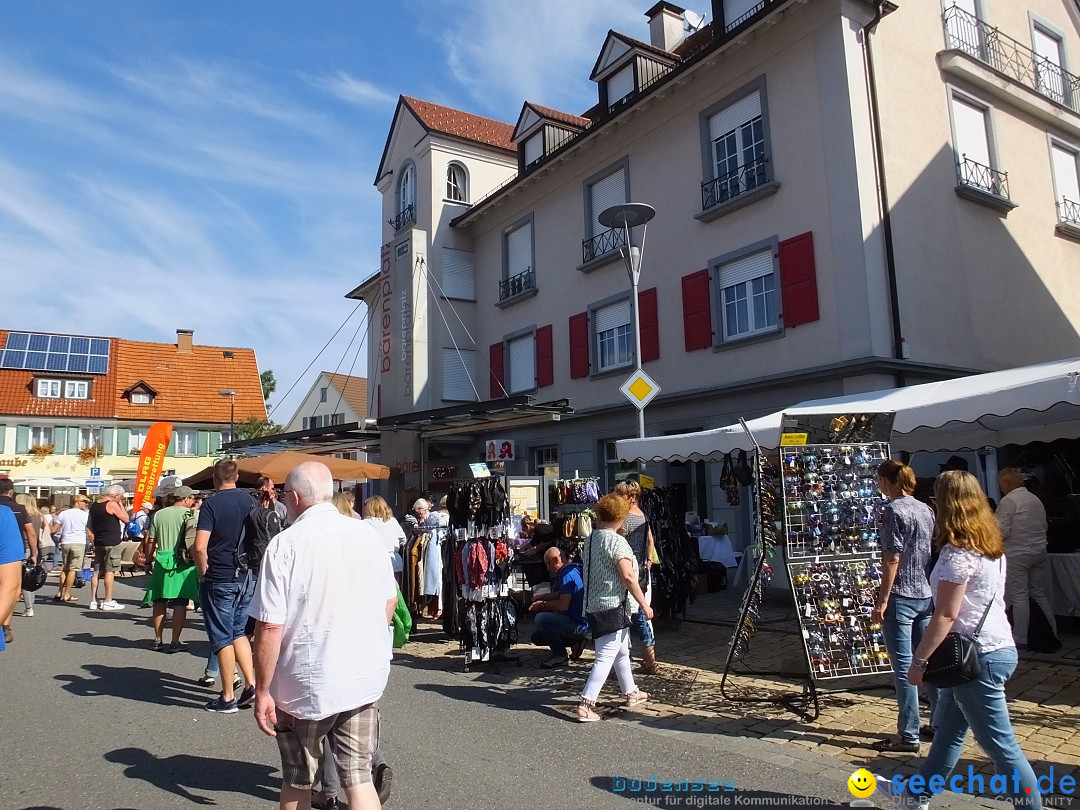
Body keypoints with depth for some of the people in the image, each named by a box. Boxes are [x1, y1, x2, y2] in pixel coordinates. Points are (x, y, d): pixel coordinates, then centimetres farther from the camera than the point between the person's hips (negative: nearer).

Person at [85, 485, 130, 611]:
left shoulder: (94, 506, 15)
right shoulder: (112, 504, -11)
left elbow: (89, 529, 16)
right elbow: (126, 519, -9)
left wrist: (95, 542, 19)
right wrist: (120, 505, -1)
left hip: (99, 543, 8)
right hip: (111, 543, -8)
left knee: (97, 571, 9)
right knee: (110, 571, -4)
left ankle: (94, 601, 13)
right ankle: (108, 602, -2)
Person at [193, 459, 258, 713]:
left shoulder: (212, 504, -11)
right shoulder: (250, 501, 4)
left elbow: (200, 547, -19)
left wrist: (204, 573, -4)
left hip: (220, 580, -5)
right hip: (247, 577, 5)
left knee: (223, 638, 4)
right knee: (238, 632, 19)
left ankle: (227, 698, 12)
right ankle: (251, 684, 12)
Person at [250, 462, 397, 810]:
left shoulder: (285, 544, -15)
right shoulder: (366, 534, 0)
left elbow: (270, 627, -17)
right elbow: (390, 600, 10)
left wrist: (262, 692, -5)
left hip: (306, 685, -3)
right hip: (365, 678, 3)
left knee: (297, 782, 19)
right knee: (359, 777, 11)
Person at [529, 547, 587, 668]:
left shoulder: (567, 575, -20)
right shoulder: (574, 570, 12)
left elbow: (563, 605, -26)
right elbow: (561, 595, 22)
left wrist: (543, 604, -11)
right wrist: (542, 597, 9)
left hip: (578, 625, -11)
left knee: (540, 619, -27)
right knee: (537, 637, 15)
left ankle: (561, 656, -12)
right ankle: (575, 642, 11)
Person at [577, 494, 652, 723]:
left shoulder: (590, 540, 8)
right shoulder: (616, 541, -15)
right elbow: (628, 577, -21)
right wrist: (644, 605, -15)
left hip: (593, 605, 9)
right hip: (613, 605, -9)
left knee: (622, 651, 22)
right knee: (607, 656, -7)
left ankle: (631, 692, 36)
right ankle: (586, 704, -10)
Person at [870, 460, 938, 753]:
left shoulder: (893, 510, -13)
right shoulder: (926, 509, 9)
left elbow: (892, 559, -17)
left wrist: (883, 600, -14)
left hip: (901, 597, -8)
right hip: (927, 595, 8)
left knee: (904, 666, -1)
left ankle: (908, 735, 5)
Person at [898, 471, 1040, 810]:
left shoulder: (959, 552, -19)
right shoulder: (990, 546, 8)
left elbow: (946, 615, -20)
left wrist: (919, 660, -13)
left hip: (977, 656, -10)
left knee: (1000, 744, 2)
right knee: (948, 727, 19)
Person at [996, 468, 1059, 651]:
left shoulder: (1008, 500, -14)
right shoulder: (1035, 499, 9)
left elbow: (1002, 531, -16)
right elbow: (1043, 526, 15)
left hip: (1017, 555, -7)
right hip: (1039, 552, 7)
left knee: (1019, 597, -1)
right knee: (1040, 595, 15)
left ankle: (1021, 639, 5)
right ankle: (1052, 634, 20)